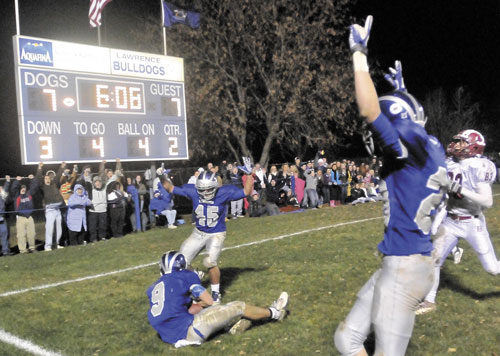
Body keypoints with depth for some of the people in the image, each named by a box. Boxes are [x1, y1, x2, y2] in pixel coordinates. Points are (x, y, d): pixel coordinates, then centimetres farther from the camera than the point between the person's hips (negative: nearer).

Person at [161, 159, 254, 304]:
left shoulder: (224, 193, -21)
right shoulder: (192, 191, -16)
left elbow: (246, 191, -14)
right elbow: (171, 188, -3)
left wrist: (249, 174, -22)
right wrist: (162, 178, -16)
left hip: (216, 234, -4)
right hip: (199, 233, 4)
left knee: (210, 262, -23)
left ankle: (216, 293, 2)